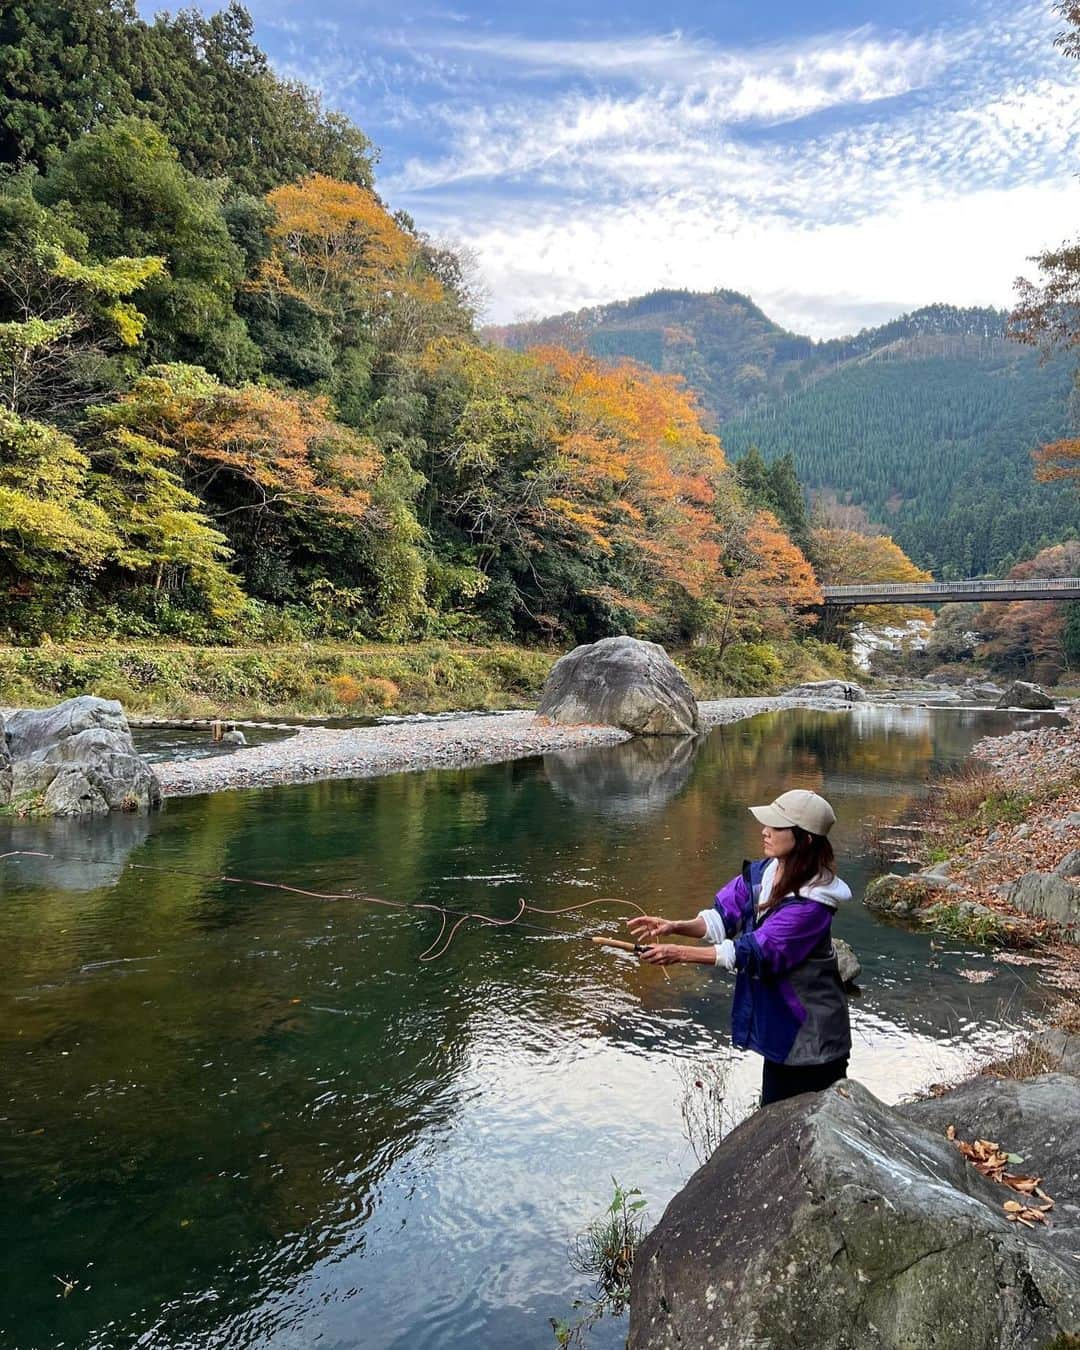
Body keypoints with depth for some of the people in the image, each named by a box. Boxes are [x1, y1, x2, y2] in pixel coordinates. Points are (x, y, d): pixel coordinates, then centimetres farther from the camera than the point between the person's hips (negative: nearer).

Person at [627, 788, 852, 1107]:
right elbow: (724, 916, 0)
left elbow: (755, 951, -29)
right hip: (779, 1026, 7)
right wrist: (675, 926, -18)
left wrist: (681, 953, -30)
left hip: (811, 1034, -7)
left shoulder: (811, 902, -27)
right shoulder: (762, 873, -5)